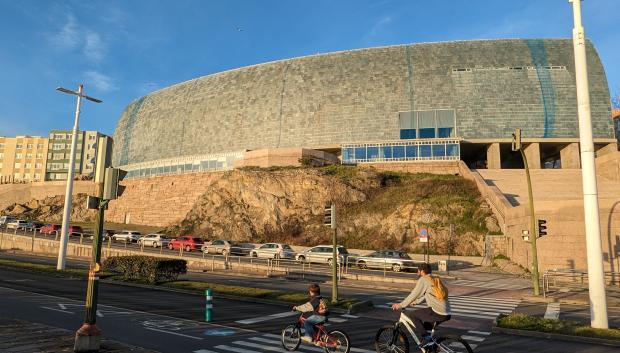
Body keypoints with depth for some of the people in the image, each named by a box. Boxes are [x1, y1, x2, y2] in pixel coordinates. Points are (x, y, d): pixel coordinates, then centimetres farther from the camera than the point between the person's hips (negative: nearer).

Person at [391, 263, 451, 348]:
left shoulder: (423, 280, -4)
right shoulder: (435, 280, 21)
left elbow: (413, 295, -5)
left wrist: (400, 305, 3)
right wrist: (414, 302, 32)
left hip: (437, 313, -9)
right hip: (447, 314, 9)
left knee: (411, 315, 0)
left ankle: (425, 338, -1)